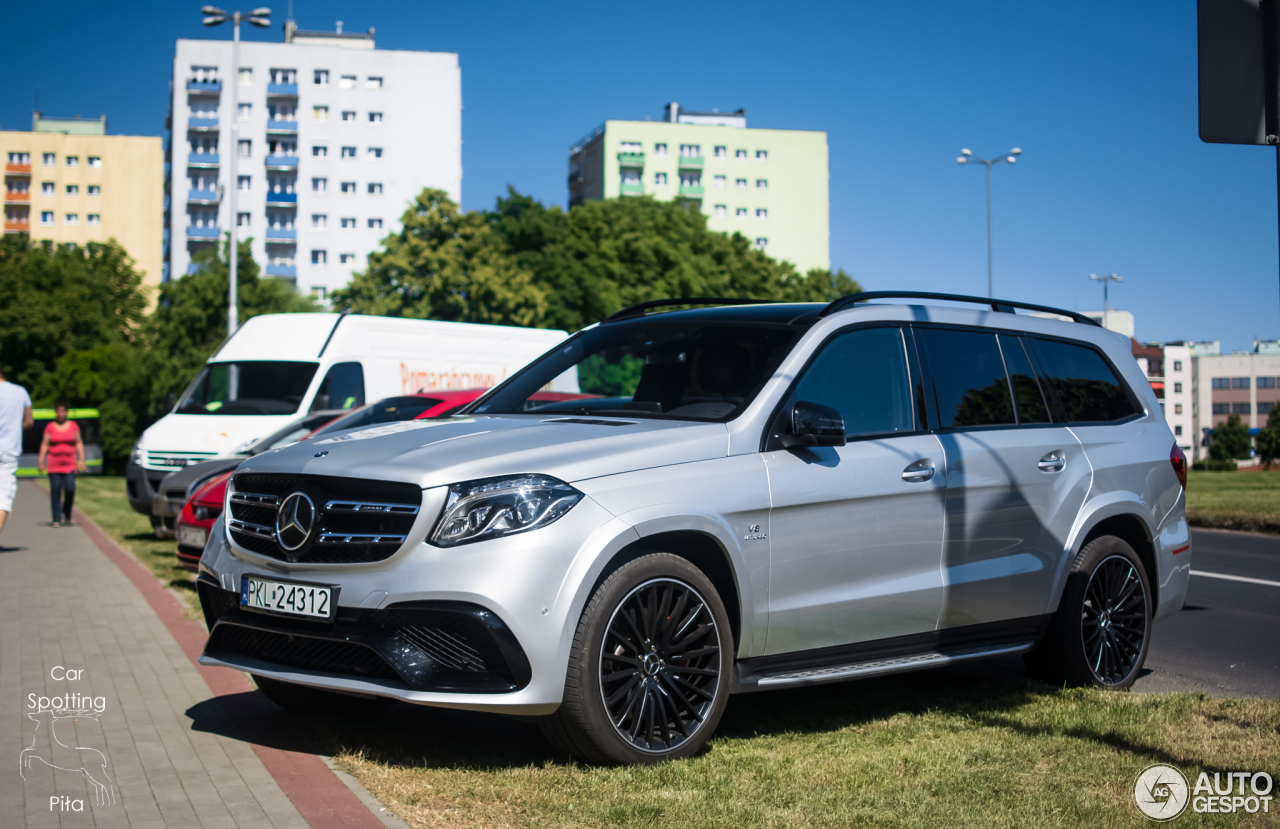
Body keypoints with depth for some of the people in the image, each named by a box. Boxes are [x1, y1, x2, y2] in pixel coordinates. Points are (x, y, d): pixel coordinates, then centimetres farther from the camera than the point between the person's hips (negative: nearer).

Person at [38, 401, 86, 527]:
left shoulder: (73, 425, 8)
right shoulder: (50, 427, 5)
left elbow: (79, 443, 10)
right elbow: (44, 444, 6)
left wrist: (82, 459, 3)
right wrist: (41, 461, 0)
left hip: (70, 464, 0)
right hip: (53, 464, 0)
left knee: (70, 488, -14)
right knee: (55, 491, -5)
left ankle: (67, 514, 9)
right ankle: (57, 519, -2)